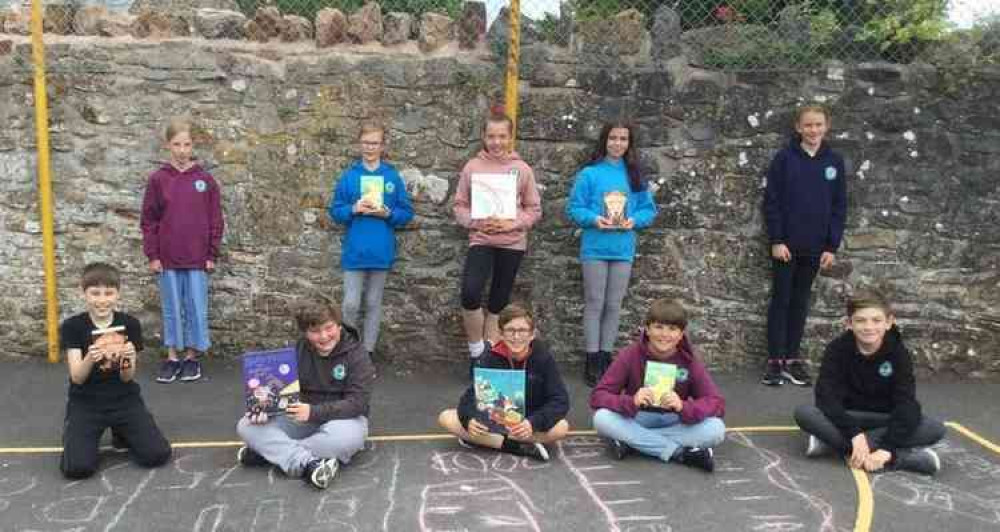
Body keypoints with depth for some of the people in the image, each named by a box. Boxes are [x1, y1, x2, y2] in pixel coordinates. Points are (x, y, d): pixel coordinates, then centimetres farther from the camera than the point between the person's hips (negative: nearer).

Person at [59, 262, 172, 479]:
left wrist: (127, 359, -31)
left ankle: (121, 433, 17)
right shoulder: (72, 326, -7)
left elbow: (127, 377, -8)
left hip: (124, 400, 1)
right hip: (85, 403, -1)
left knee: (158, 455, -14)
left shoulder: (130, 324, -5)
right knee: (77, 467, -22)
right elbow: (77, 377, -14)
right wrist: (90, 358, -35)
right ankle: (86, 438, 14)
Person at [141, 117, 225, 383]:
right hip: (167, 258, 1)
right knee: (171, 309, 9)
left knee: (196, 309, 4)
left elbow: (215, 220, 2)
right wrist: (152, 255, -2)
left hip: (197, 258, 0)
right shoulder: (158, 179, 1)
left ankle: (192, 357, 17)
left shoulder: (205, 179, 0)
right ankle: (172, 357, 19)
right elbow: (149, 220, 3)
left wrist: (212, 255, -1)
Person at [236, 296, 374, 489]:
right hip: (302, 419, 4)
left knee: (348, 436, -41)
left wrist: (314, 412, -31)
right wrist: (264, 408, -20)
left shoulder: (356, 354, -12)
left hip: (343, 418, -4)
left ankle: (268, 452, -25)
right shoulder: (298, 350, 1)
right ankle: (307, 463, -34)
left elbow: (357, 402, -19)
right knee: (246, 426, -16)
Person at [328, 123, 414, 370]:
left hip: (381, 251, 1)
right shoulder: (349, 175, 1)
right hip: (355, 251, -1)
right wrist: (353, 209, -16)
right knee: (351, 304, -3)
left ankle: (368, 353, 20)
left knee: (373, 304, 10)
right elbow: (335, 211, 2)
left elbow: (406, 213, 3)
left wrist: (387, 213, -15)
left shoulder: (392, 176, 1)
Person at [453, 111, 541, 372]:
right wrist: (474, 222, -13)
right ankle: (476, 350, 1)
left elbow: (534, 209, 4)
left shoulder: (522, 169, 1)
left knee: (498, 303, 8)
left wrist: (512, 223, -12)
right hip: (480, 240, 0)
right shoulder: (472, 167, 2)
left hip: (512, 242, 1)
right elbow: (460, 205, 6)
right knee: (470, 293, -20)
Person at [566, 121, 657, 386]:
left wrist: (635, 220, -11)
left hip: (623, 250, 3)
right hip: (595, 249, -3)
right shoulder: (589, 173, -4)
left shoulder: (635, 175, 6)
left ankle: (606, 357, 19)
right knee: (594, 304, 3)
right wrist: (593, 219, -20)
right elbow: (574, 208, -3)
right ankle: (592, 361, 9)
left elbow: (649, 209, 8)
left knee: (614, 306, 9)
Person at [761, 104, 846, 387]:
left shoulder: (835, 161, 3)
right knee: (781, 300, 3)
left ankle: (793, 359, 17)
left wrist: (832, 246, 0)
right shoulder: (784, 158, -5)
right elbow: (771, 201, -5)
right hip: (786, 244, -2)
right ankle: (774, 360, 8)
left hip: (814, 247, 3)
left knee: (801, 302, 10)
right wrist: (776, 240, -11)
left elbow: (839, 206, 5)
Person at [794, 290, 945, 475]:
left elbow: (906, 403, -22)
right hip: (847, 417, -1)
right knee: (803, 413, -31)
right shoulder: (837, 349, -13)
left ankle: (836, 442, -29)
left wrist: (887, 448, -35)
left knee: (936, 428, -26)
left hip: (885, 420, 1)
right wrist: (854, 434, -36)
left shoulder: (899, 353, -12)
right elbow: (827, 396, -23)